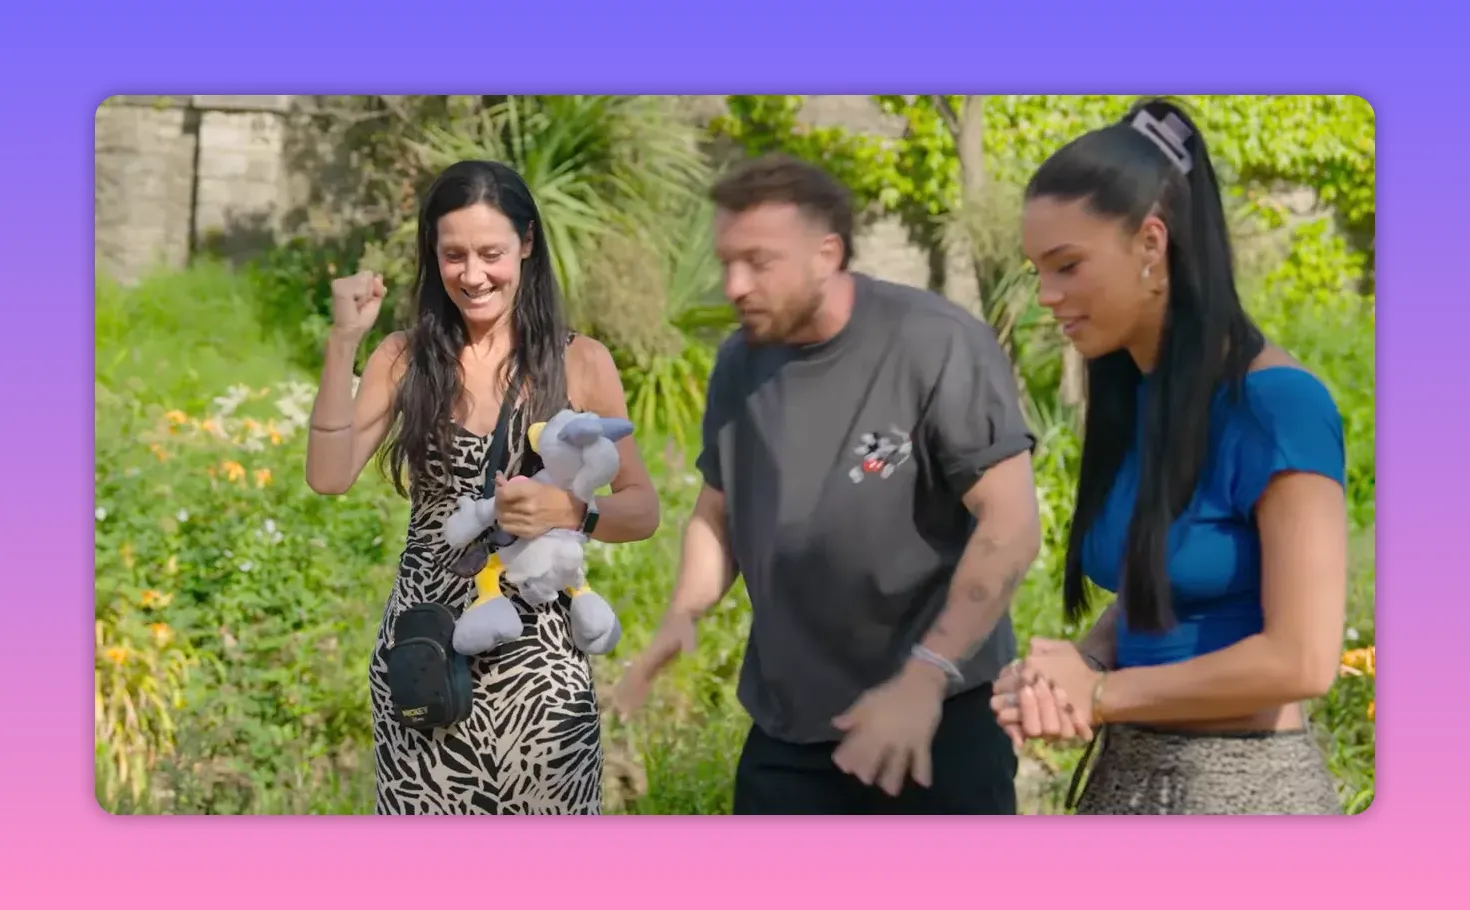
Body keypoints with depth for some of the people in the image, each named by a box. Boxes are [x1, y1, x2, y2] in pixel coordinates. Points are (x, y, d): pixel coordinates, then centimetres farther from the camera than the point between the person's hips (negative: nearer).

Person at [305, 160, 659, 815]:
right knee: (424, 811, 8)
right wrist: (343, 344, -15)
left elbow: (644, 510, -1)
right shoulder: (404, 358, 2)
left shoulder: (579, 362, -2)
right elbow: (329, 477, -9)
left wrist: (569, 512, -21)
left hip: (537, 648, -1)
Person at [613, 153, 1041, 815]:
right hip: (787, 724, 5)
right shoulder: (740, 364, 4)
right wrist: (682, 614, -4)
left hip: (940, 715, -5)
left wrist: (925, 675, -27)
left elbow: (1011, 525, -18)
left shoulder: (938, 346, -15)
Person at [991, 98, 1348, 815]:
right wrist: (1068, 673, -6)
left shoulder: (1277, 403, -17)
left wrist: (1102, 692, -13)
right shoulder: (1131, 396, 5)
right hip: (1127, 773, 7)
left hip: (1240, 786, -7)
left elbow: (1301, 658, -21)